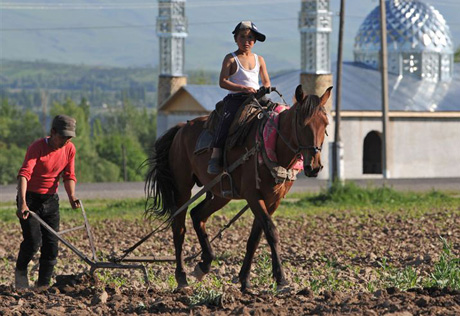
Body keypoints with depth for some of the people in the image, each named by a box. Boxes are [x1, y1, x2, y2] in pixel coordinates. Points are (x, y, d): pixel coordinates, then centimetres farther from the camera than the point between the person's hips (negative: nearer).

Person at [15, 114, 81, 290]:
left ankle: (43, 285, 10)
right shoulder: (37, 147, -21)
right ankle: (20, 270, 13)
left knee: (51, 244, 0)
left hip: (51, 199, 5)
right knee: (33, 240, -16)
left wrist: (71, 196, -19)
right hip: (30, 198, -5)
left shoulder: (69, 149, -2)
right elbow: (24, 174, -32)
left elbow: (69, 176, 2)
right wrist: (22, 203, -46)